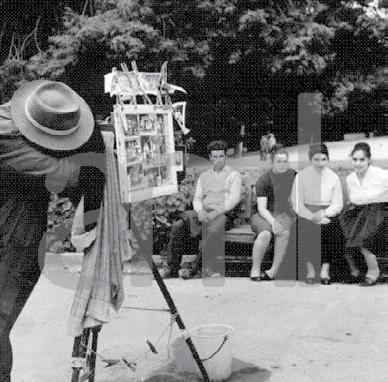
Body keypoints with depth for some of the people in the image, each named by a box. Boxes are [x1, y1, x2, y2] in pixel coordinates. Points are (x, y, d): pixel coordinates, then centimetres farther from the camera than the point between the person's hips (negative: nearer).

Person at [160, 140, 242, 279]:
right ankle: (172, 268, -17)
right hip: (204, 213, 5)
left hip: (224, 214, -4)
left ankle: (194, 268, -32)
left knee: (213, 231, -39)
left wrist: (216, 212, -17)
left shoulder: (233, 175, 8)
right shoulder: (204, 176, 23)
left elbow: (234, 199, -5)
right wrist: (200, 211, -8)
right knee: (178, 226, -21)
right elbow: (197, 198, 15)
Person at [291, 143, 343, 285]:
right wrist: (312, 217, -19)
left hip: (328, 214, 1)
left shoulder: (333, 177, 5)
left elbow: (338, 204, 4)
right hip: (306, 213, -1)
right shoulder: (301, 176, 0)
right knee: (308, 227, -33)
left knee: (332, 226, -31)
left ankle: (325, 267, -16)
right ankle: (310, 266, -18)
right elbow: (297, 204, -2)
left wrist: (324, 213, -16)